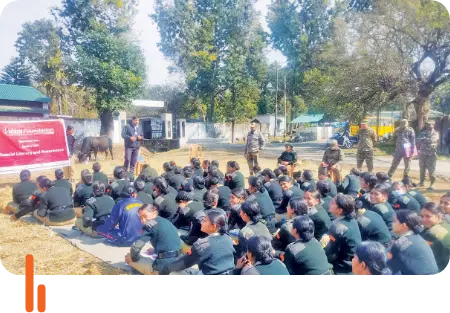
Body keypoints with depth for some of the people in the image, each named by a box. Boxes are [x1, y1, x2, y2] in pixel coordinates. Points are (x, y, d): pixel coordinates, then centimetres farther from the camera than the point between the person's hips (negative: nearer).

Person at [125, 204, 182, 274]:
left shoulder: (150, 224, -8)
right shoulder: (166, 222, 14)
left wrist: (133, 258, 9)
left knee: (128, 258, 10)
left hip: (164, 267, -9)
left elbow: (136, 246, -10)